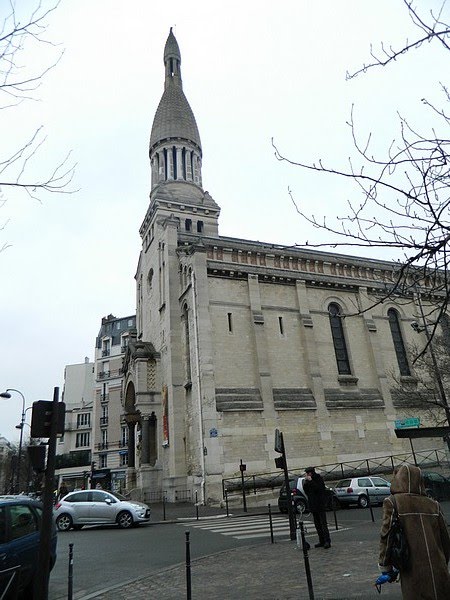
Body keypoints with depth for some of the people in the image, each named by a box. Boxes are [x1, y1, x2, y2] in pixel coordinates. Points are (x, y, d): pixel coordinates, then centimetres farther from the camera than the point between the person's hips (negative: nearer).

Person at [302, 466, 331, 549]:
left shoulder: (319, 479, -6)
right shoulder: (308, 481, 12)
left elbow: (318, 488, -20)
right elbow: (306, 491, 8)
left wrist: (310, 481, -20)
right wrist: (305, 482, -5)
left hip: (320, 505, -7)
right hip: (313, 505, 7)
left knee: (323, 523, -10)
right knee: (317, 524, 9)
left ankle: (327, 541, -10)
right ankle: (322, 541, 16)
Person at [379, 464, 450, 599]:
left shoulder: (392, 503, -7)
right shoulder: (433, 505, 4)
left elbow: (386, 536, -10)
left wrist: (384, 565, 1)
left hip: (413, 571, -3)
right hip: (438, 571, 3)